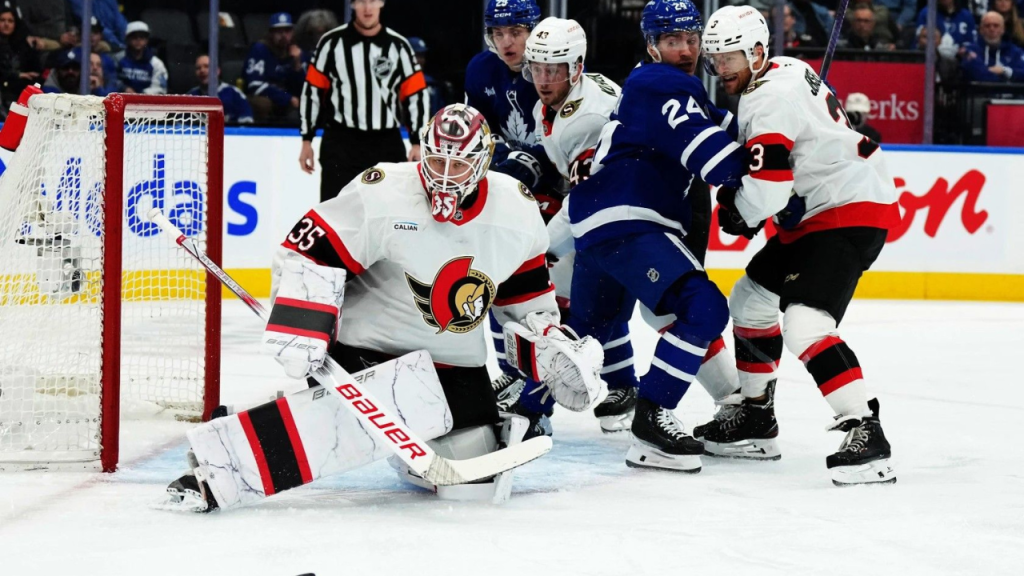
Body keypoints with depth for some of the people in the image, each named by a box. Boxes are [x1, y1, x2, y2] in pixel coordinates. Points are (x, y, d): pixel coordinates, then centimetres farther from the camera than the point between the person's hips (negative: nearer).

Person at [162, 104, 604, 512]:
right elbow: (311, 250, -17)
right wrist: (300, 328, -26)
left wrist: (556, 350, 4)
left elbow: (527, 298, 12)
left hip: (455, 361, 6)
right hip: (371, 344, -6)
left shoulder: (516, 212, -2)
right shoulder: (382, 195, -18)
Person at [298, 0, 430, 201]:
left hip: (387, 145, 2)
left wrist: (417, 143, -2)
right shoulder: (333, 42, -1)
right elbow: (312, 90, 5)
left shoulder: (398, 45, 2)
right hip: (340, 143, -2)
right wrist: (307, 139, 4)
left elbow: (416, 94, 4)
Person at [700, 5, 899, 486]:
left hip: (850, 213, -11)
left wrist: (736, 212, -5)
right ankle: (755, 420, 31)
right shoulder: (784, 72, 12)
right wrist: (741, 202, 8)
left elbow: (766, 188, -27)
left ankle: (865, 433, -32)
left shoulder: (770, 98, -20)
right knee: (750, 298, 20)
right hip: (818, 211, 11)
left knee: (804, 321, -25)